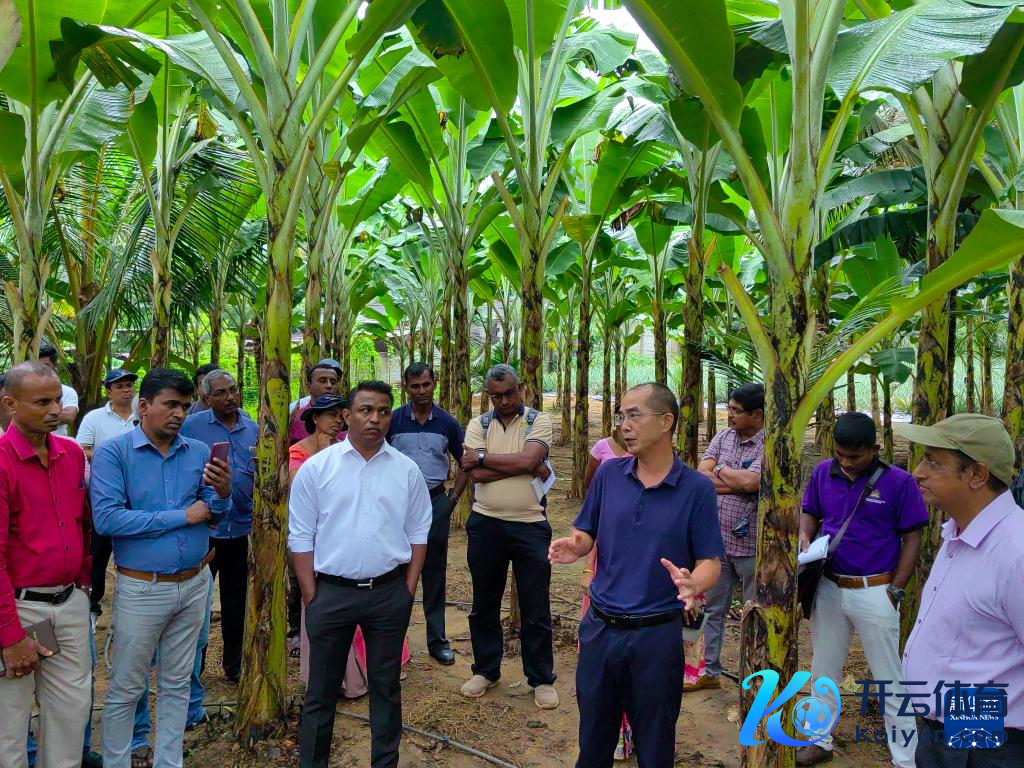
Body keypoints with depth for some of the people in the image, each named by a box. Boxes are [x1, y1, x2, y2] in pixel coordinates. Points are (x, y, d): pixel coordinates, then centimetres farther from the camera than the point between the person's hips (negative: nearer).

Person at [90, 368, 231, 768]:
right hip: (142, 588, -4)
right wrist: (181, 516, -18)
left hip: (195, 583, 4)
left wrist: (222, 493, -21)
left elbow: (214, 515, 2)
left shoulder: (199, 451, 1)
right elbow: (106, 518, -22)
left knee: (176, 685, 17)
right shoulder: (113, 452, -10)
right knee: (125, 690, 10)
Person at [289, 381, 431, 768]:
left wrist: (408, 590, 1)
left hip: (390, 593, 2)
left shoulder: (406, 470, 0)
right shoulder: (316, 468, -5)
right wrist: (311, 596, -5)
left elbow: (418, 533, 6)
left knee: (386, 686, 16)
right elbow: (301, 537, -2)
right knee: (322, 690, 12)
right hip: (331, 592, -1)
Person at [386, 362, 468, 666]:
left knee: (435, 571, 9)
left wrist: (453, 498, 2)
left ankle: (437, 639, 19)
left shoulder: (447, 423, 1)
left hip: (436, 502, 1)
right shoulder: (393, 420, -3)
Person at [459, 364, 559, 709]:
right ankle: (486, 670, 34)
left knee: (536, 609, 6)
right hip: (485, 524, 3)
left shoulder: (539, 421, -3)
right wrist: (518, 464, -15)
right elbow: (476, 474, -11)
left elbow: (528, 460, -21)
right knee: (484, 604, 16)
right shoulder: (478, 424, 3)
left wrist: (483, 456, -12)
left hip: (530, 526, -2)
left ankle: (542, 679, 22)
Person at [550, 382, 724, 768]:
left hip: (656, 634, -3)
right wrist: (574, 546, -17)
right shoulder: (608, 473, -1)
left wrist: (694, 583, -28)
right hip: (599, 627, 3)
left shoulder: (697, 488, -9)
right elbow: (586, 534, 6)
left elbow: (711, 561, -7)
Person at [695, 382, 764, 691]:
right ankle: (710, 671, 34)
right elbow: (700, 475, -5)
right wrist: (739, 483, -16)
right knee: (713, 609, 18)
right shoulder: (723, 437, 3)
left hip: (752, 546, -6)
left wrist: (721, 470, -10)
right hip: (717, 540, 6)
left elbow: (751, 482, -28)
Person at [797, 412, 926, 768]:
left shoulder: (898, 481, -13)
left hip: (874, 593, -4)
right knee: (823, 670, 18)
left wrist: (895, 591, -9)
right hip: (828, 588, 5)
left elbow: (912, 538, -7)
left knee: (889, 679, 9)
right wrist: (805, 538, -11)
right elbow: (810, 513, 10)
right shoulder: (823, 472, -3)